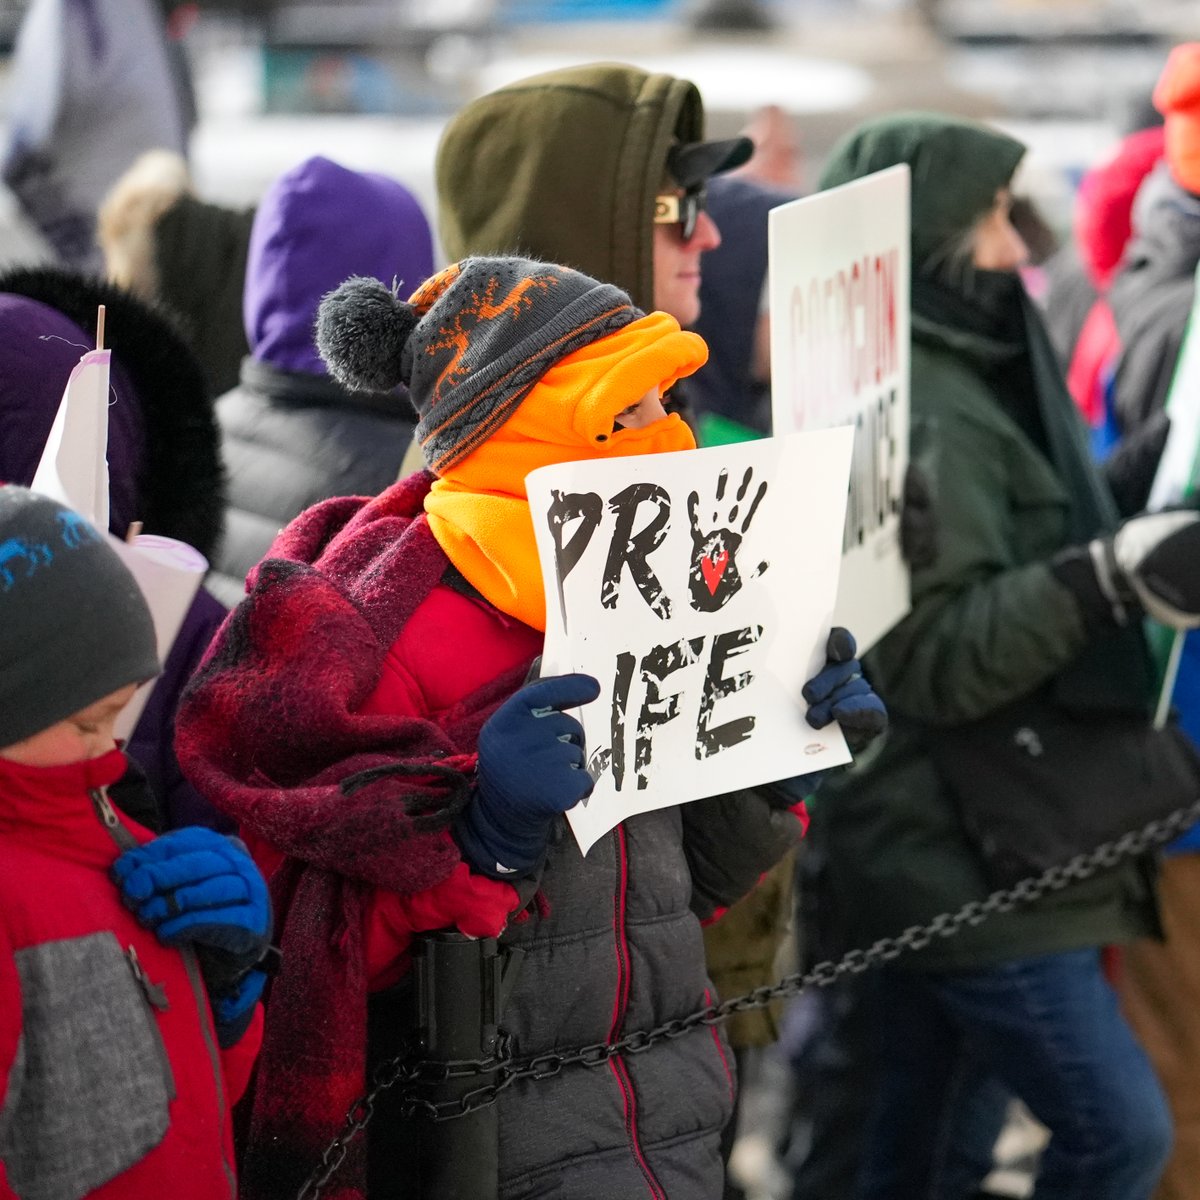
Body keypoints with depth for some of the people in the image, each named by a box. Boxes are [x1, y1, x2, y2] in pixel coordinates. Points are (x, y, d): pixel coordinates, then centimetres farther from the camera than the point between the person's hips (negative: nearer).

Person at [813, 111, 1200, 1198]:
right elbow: (935, 657, -25)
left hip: (954, 851, 10)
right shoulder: (917, 412, -17)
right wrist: (1112, 579, -33)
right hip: (966, 858, -10)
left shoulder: (946, 384, 15)